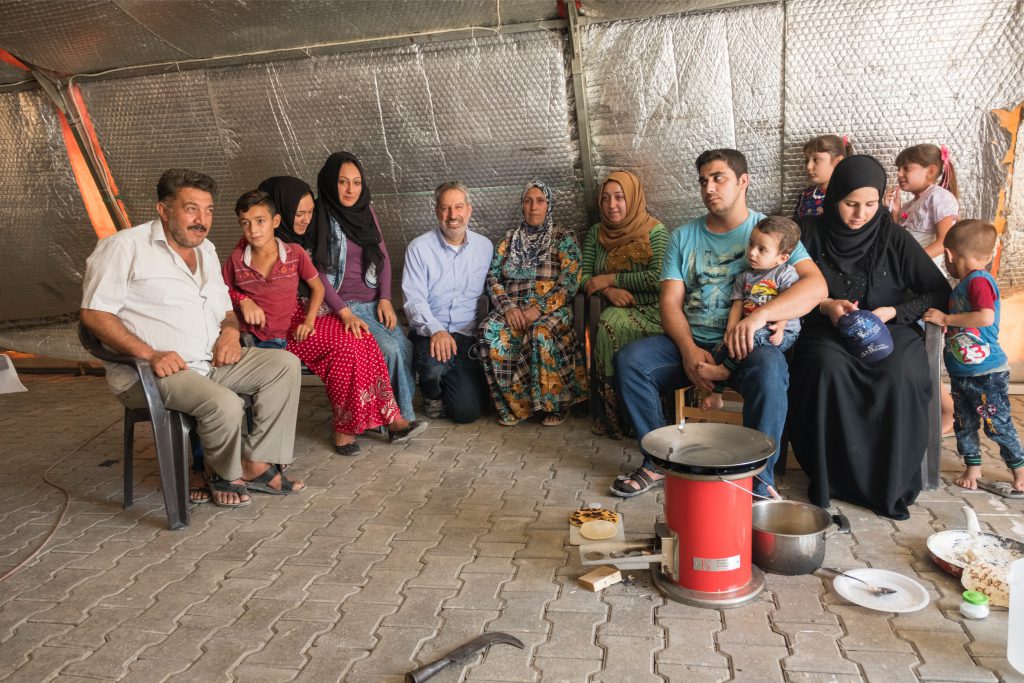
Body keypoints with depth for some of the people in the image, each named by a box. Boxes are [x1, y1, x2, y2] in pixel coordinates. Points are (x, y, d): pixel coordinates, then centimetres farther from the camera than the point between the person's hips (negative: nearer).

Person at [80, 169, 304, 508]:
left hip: (211, 362, 8)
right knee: (224, 404, -32)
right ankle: (225, 473, 1)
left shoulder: (206, 250, 17)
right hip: (148, 374, -8)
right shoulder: (125, 247, -7)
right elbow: (94, 313, -13)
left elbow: (225, 308, 26)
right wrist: (149, 354, -24)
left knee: (285, 364, -10)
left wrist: (230, 330, 0)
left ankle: (256, 465, -9)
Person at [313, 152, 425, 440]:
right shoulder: (320, 218, -6)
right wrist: (346, 314, -19)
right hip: (343, 304, -5)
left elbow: (383, 257, 13)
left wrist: (385, 299, 0)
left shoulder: (366, 210, 11)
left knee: (406, 348, -19)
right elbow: (319, 273, -10)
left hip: (374, 301, 5)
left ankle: (399, 415, -6)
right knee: (390, 349, -25)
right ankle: (400, 418, -11)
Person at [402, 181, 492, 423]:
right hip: (429, 333, -2)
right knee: (434, 364, -37)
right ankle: (433, 395, 2)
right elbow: (414, 299, -9)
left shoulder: (485, 246, 8)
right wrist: (436, 330, -26)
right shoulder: (419, 247, -2)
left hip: (469, 336, 2)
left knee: (466, 411, -13)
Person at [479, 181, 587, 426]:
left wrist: (538, 309, -18)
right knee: (490, 331, -31)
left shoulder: (564, 237, 8)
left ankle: (555, 403, -18)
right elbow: (493, 277, 9)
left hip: (551, 309, -3)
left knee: (541, 333, -39)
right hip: (513, 309, 3)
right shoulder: (510, 238, 19)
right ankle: (514, 403, -17)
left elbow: (569, 282, -5)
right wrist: (508, 307, -11)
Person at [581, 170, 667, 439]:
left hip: (651, 311, -4)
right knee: (609, 325, -30)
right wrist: (609, 290, -13)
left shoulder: (654, 231, -4)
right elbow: (584, 278, 9)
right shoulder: (596, 233, 12)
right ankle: (609, 417, -19)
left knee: (611, 327, -32)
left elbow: (660, 277, -17)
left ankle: (614, 417, -21)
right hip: (615, 312, 4)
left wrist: (611, 279, -13)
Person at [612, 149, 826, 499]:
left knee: (768, 370, -36)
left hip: (748, 344, -3)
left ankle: (759, 481, -19)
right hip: (690, 342, 4)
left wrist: (758, 316, -28)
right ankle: (658, 461, -4)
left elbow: (816, 284, -12)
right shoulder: (683, 237, 12)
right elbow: (671, 303, 4)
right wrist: (689, 350, -16)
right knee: (629, 360, -20)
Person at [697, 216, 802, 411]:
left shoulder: (786, 273, -1)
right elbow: (737, 306, 9)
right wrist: (731, 331, -4)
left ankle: (725, 370, -19)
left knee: (754, 336, -36)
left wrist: (779, 326, -24)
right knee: (719, 349, -11)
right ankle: (715, 393, 2)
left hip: (782, 333, -5)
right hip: (749, 328, 5)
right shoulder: (744, 276, 14)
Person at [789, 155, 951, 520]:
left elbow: (940, 292, 6)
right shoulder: (811, 232, 3)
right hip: (827, 330, 0)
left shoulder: (894, 237, 3)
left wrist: (894, 311, -9)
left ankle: (890, 484, -14)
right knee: (828, 369, -36)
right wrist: (824, 306, -11)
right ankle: (828, 477, -20)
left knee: (898, 377, -33)